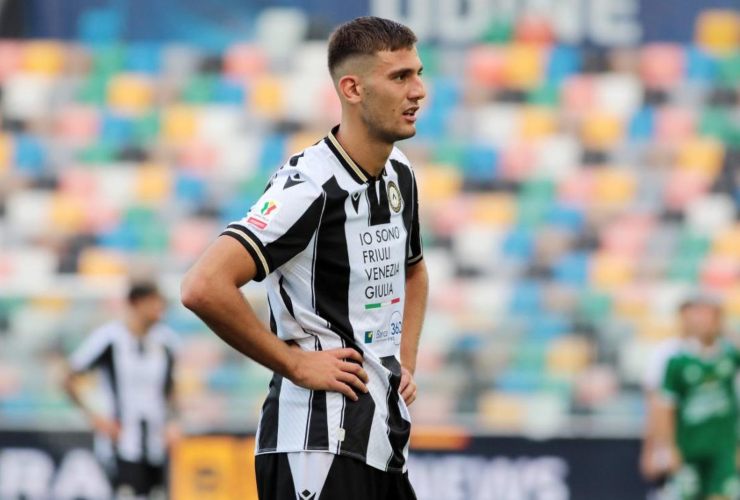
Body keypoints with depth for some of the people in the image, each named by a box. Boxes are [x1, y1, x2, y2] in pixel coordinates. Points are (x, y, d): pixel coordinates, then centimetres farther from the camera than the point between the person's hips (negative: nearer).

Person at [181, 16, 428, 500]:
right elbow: (204, 288, -27)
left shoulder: (399, 174, 10)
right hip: (318, 444, -8)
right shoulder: (309, 187, -16)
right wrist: (295, 364, -18)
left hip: (385, 436, 8)